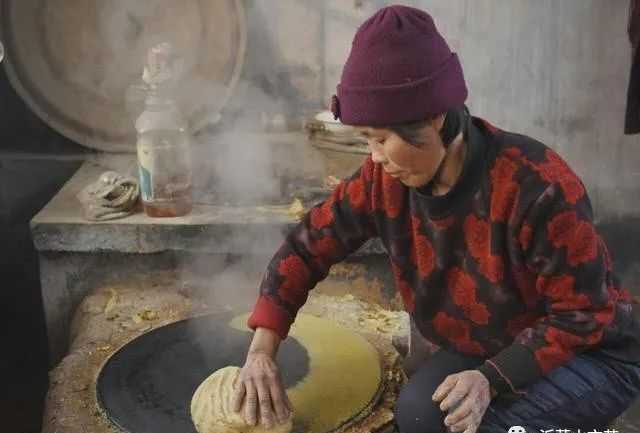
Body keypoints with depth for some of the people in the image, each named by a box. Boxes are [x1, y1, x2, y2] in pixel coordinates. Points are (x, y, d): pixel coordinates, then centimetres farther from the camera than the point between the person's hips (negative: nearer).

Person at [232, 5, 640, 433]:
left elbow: (582, 314, -23)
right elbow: (309, 245, -5)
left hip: (590, 355, -5)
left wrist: (494, 378, -36)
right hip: (488, 349, 6)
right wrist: (261, 350, -15)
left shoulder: (538, 186, -32)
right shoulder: (384, 180, -14)